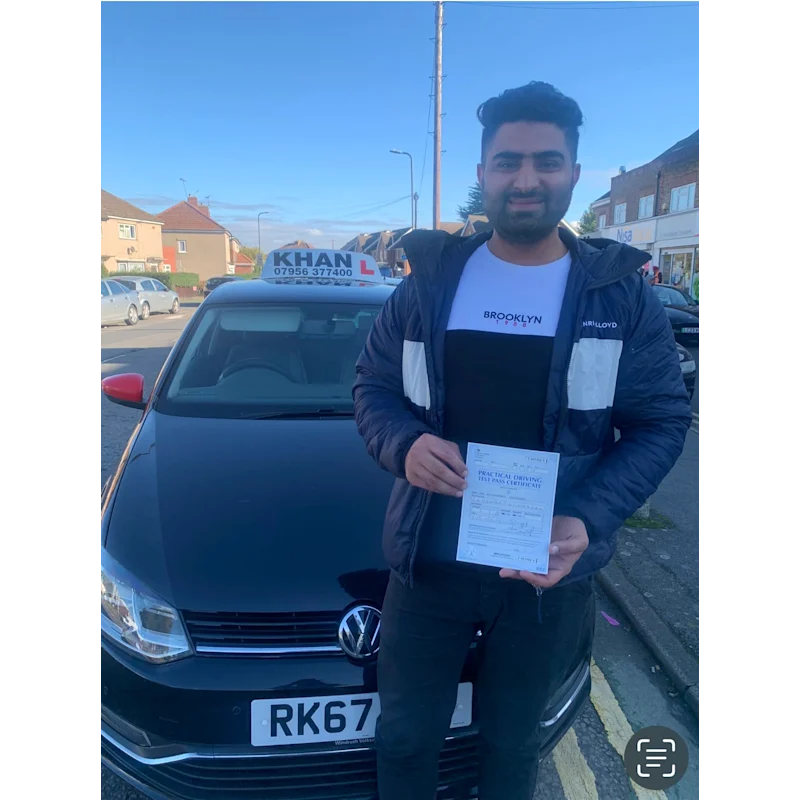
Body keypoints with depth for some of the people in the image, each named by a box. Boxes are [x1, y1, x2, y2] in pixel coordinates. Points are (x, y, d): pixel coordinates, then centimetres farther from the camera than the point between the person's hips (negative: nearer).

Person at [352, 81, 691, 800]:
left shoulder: (622, 295, -4)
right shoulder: (430, 282, 0)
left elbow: (662, 421, -3)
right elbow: (372, 386, 4)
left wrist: (587, 520, -20)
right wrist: (405, 444, -19)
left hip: (550, 573, 0)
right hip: (427, 562, 1)